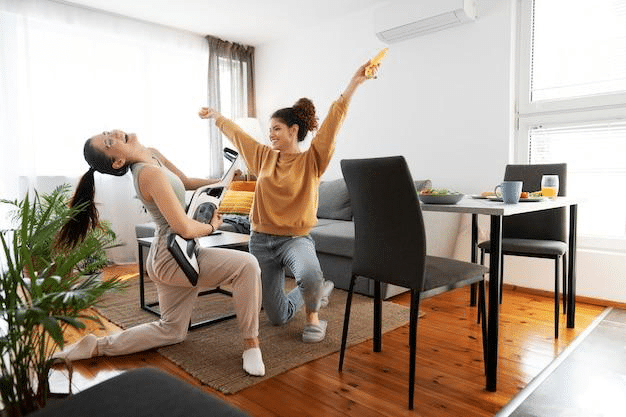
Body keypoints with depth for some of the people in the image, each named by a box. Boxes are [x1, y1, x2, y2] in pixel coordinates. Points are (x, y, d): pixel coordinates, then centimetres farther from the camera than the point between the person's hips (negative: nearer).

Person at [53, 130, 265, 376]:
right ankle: (250, 343, -14)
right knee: (246, 265, -26)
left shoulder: (153, 155, 6)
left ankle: (97, 347, 20)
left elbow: (186, 182, 21)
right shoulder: (150, 173, -22)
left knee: (172, 331, 20)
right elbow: (185, 229, -26)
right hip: (173, 257, -10)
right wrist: (212, 226, -6)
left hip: (166, 258, 10)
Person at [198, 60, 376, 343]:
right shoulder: (264, 157, 6)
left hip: (296, 239, -4)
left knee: (310, 277, -40)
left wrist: (354, 83, -29)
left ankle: (312, 315, -5)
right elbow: (236, 134, 21)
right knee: (277, 317, 8)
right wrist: (215, 116, 34)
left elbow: (333, 122, -19)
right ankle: (317, 290, 37)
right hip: (261, 240, 5)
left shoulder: (311, 160, -7)